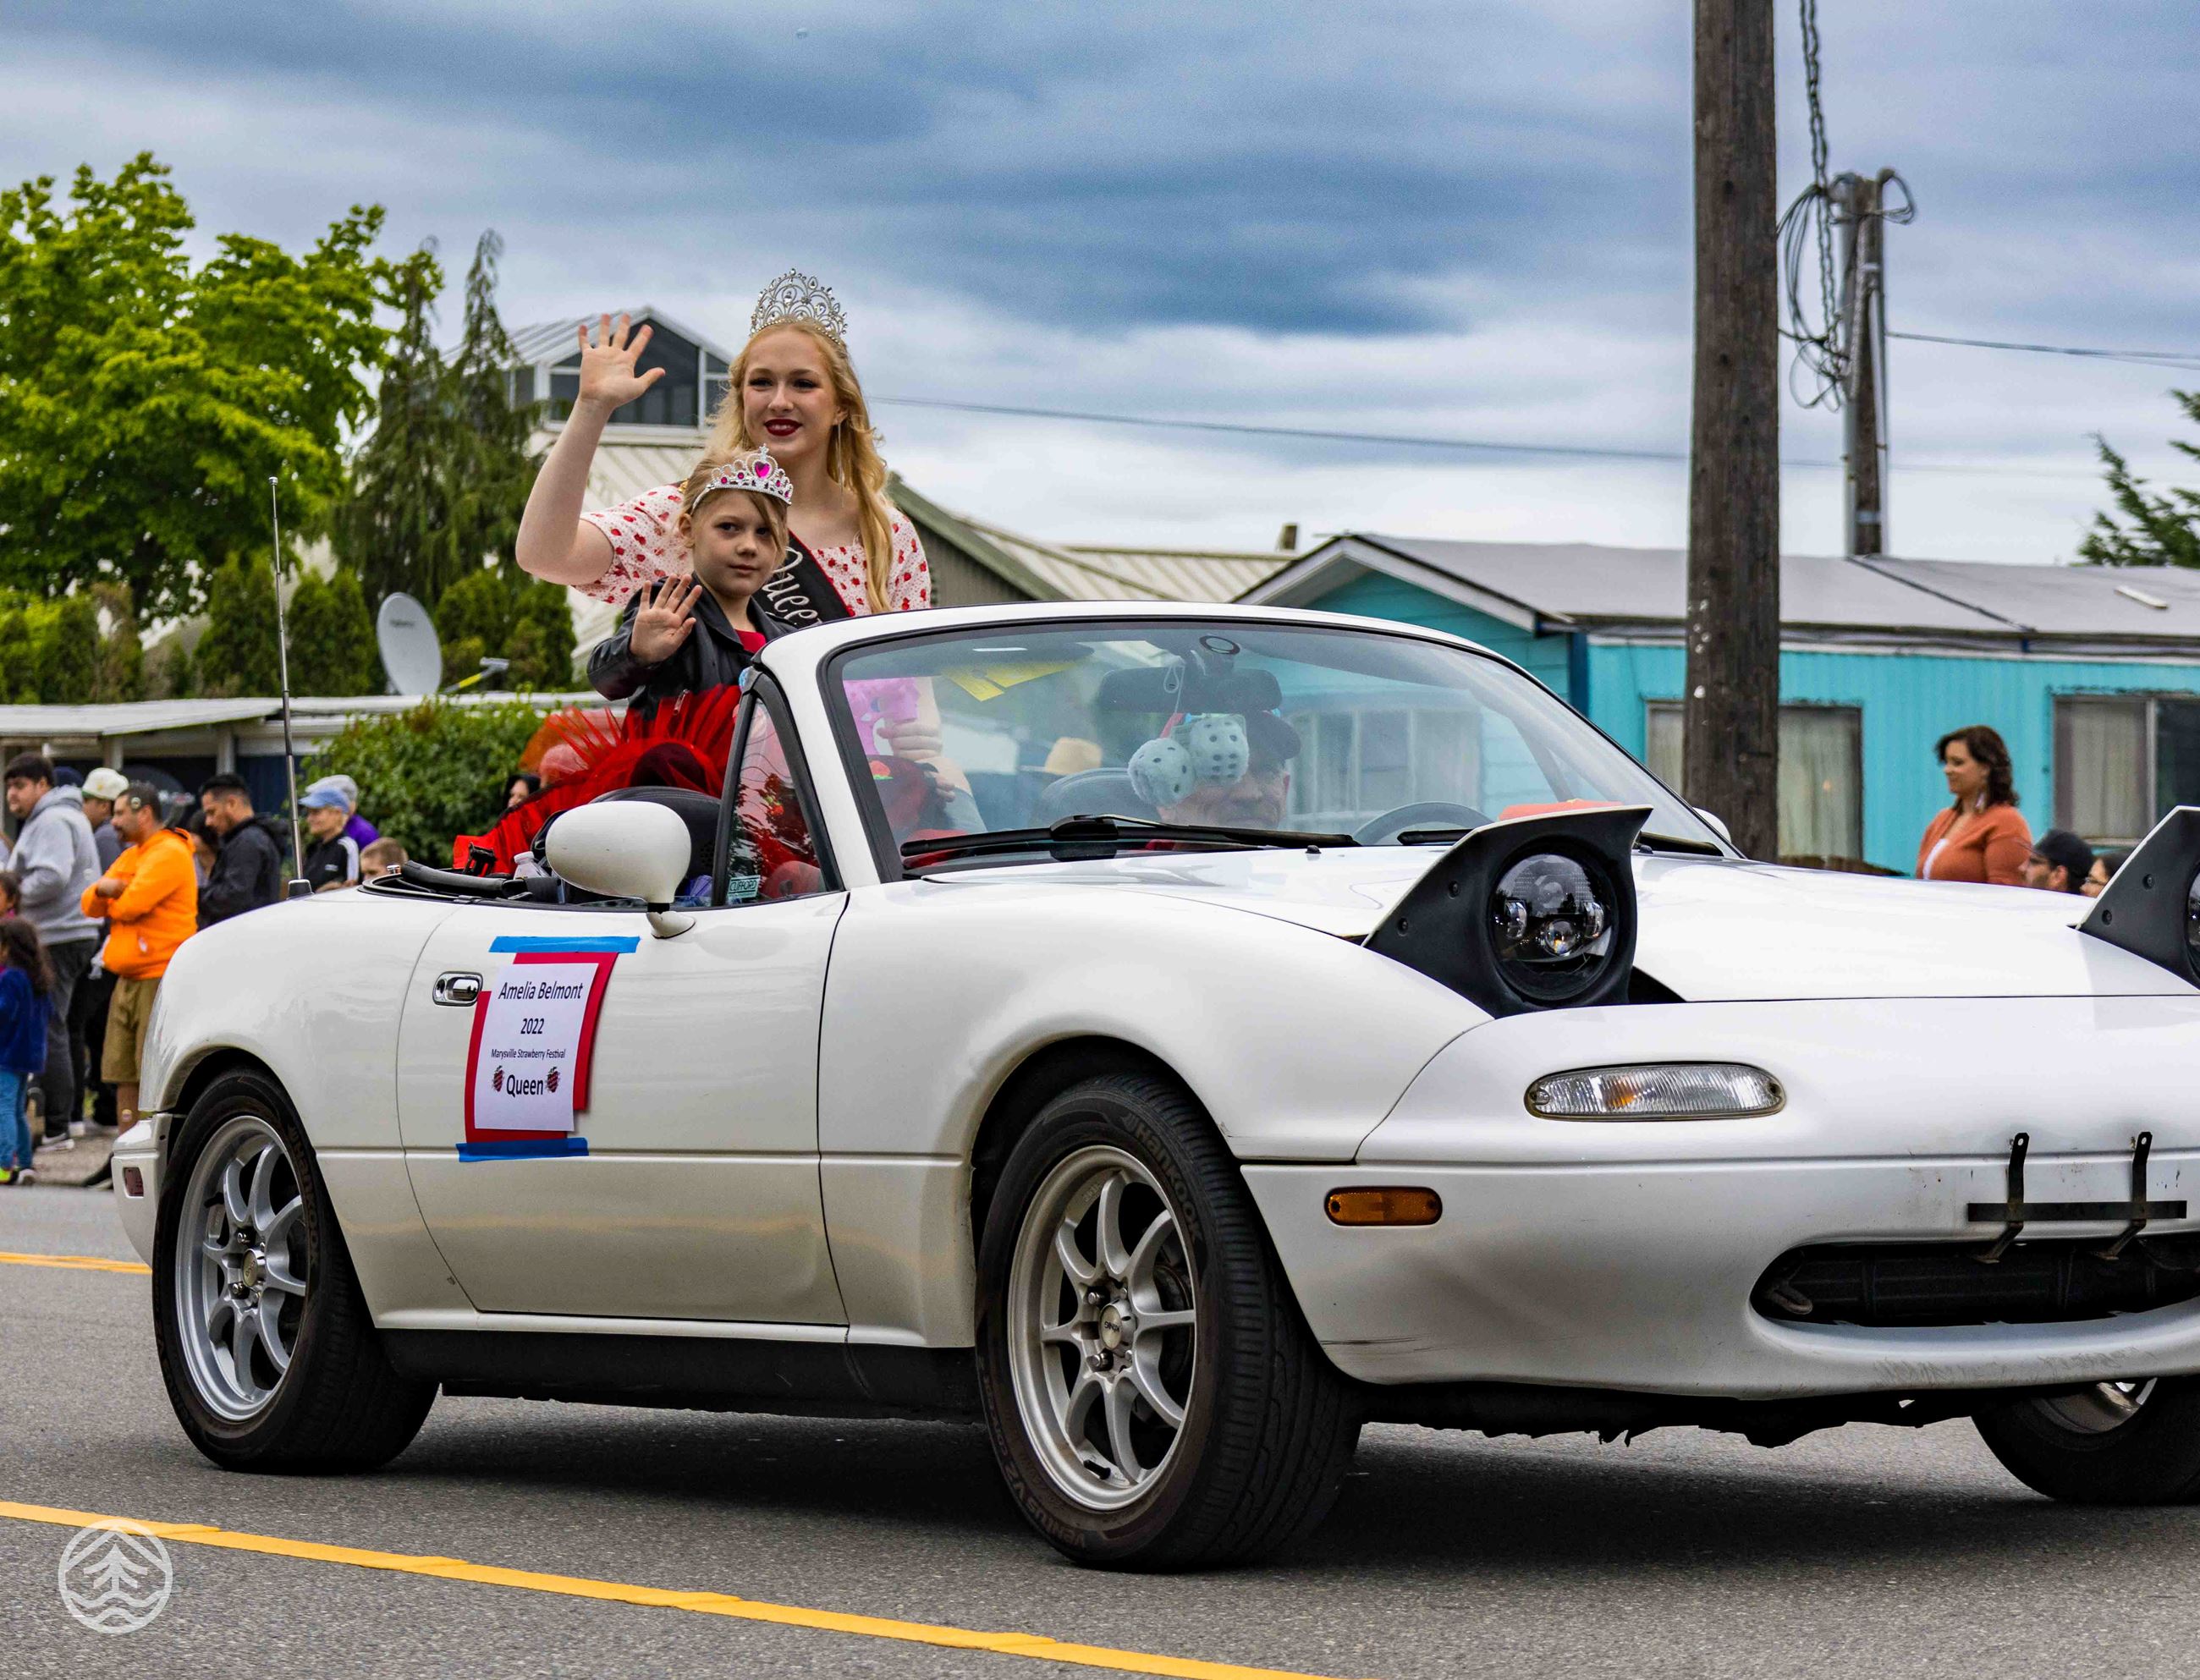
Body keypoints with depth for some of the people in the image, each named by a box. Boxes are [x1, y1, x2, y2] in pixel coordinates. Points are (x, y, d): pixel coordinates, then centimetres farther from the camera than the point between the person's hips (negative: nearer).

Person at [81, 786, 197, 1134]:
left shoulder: (170, 854, -10)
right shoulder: (130, 857, 21)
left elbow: (131, 905, -20)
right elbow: (90, 905, 16)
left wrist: (111, 901, 2)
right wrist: (102, 888, -7)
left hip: (160, 978, -10)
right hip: (128, 980, 10)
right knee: (122, 1073, 9)